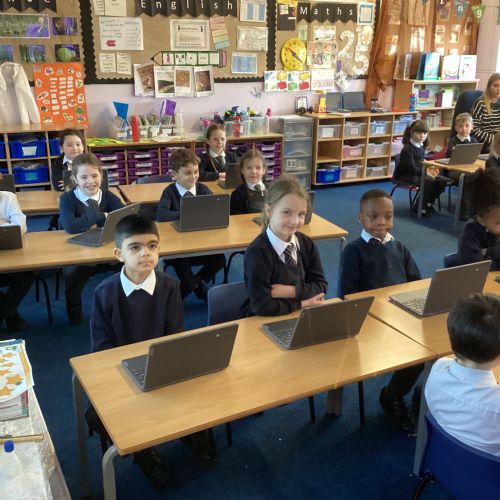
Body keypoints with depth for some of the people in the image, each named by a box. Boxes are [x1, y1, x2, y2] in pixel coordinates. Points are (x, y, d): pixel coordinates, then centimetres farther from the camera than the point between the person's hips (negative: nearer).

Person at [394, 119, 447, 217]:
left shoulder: (421, 147, 8)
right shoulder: (407, 148, -17)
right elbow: (411, 167, -23)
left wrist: (429, 168, -2)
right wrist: (426, 172, -25)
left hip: (419, 172, 8)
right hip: (405, 175, -8)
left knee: (442, 181, -5)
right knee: (429, 180, -31)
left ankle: (428, 203, 8)